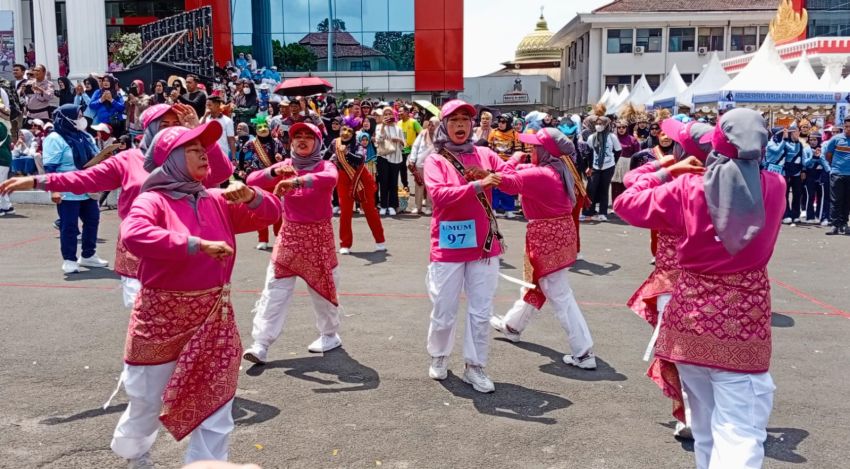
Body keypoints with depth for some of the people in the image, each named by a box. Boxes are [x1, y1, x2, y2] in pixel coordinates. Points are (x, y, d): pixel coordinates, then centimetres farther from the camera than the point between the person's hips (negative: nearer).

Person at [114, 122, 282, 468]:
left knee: (216, 410, 6)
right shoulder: (153, 201, -12)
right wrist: (199, 244, -34)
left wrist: (250, 196, -13)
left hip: (214, 319, 4)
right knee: (147, 404, 17)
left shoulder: (217, 202, 4)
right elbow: (133, 234, -33)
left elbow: (271, 213, 9)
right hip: (163, 318, -4)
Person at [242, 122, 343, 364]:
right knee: (274, 289, -3)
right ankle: (260, 344, -3)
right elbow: (252, 180, -7)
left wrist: (295, 181, -44)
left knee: (322, 286, 10)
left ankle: (330, 335, 31)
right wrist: (275, 172, -25)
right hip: (289, 233, 3)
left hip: (319, 235, -2)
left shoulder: (325, 166, -7)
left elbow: (330, 179, -33)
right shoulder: (286, 165, 3)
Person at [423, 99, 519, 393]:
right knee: (444, 311, 8)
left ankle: (474, 367, 18)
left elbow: (514, 181, 1)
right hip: (448, 246, -3)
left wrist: (491, 177, -17)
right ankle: (438, 357, 32)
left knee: (481, 312, 6)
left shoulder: (485, 155, 7)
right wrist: (477, 185, -27)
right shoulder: (435, 160, -4)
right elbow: (439, 194, -20)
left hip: (484, 244, 3)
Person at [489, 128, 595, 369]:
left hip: (546, 236, -10)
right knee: (536, 281, 25)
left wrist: (514, 159, -4)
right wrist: (519, 163, 3)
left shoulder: (541, 175, -23)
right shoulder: (559, 170, 5)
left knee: (559, 295, -3)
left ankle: (583, 353, 0)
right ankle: (512, 325, 45)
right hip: (559, 231, 10)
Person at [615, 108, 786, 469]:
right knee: (739, 430, -3)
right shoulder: (774, 187, -2)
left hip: (693, 313, 1)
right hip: (746, 317, -1)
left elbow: (627, 204, 1)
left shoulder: (687, 188, -8)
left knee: (705, 424, 19)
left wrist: (667, 171, 10)